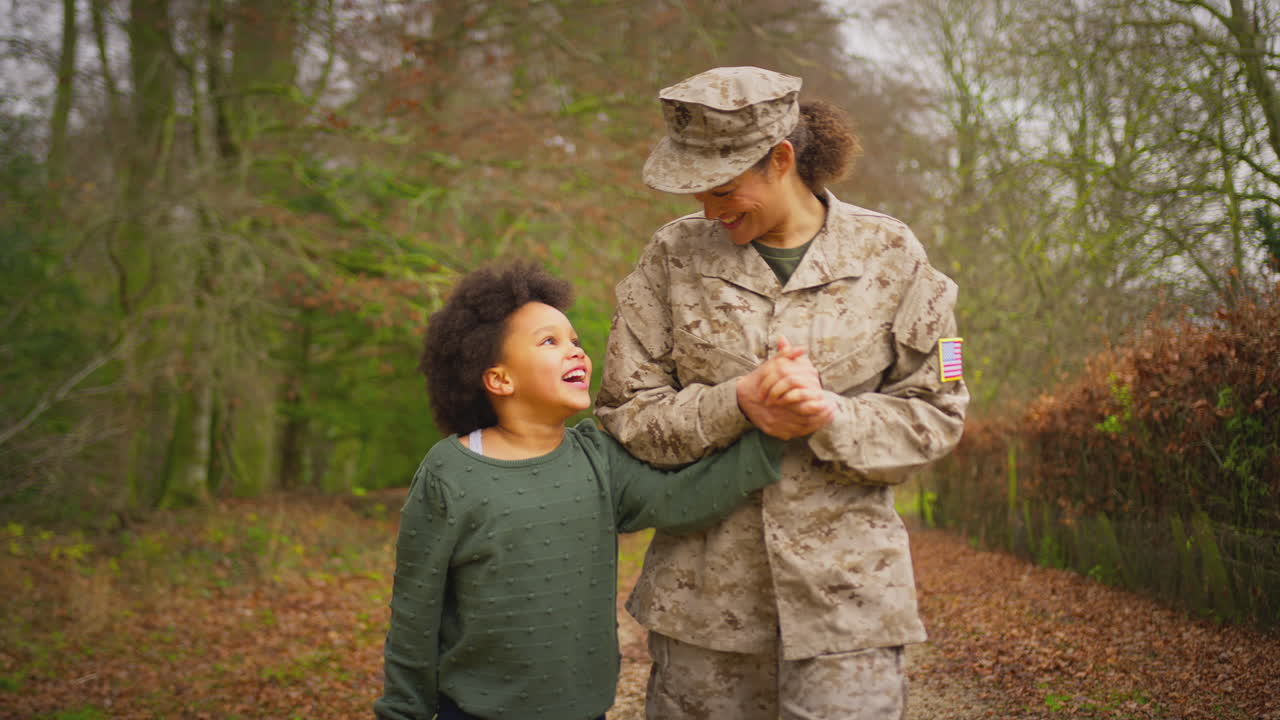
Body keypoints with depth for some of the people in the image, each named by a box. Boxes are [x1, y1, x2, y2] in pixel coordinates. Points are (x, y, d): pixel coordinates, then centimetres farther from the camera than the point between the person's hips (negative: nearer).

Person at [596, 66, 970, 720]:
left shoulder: (887, 255, 0)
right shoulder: (674, 256, 1)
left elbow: (934, 413, 1)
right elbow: (625, 411, -1)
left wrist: (830, 420, -18)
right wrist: (734, 404, -19)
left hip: (845, 589, -1)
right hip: (704, 590, 1)